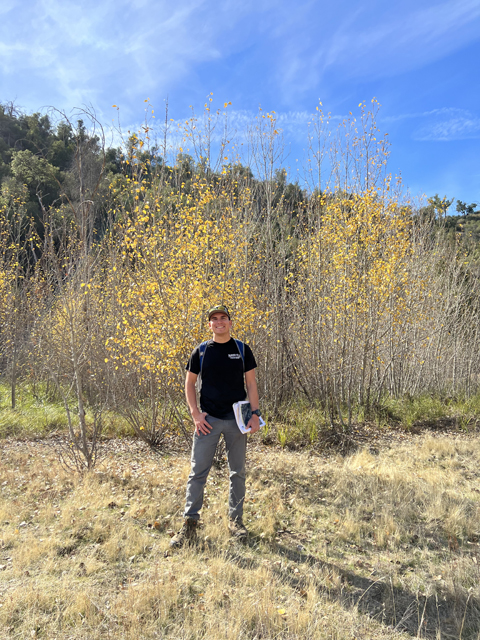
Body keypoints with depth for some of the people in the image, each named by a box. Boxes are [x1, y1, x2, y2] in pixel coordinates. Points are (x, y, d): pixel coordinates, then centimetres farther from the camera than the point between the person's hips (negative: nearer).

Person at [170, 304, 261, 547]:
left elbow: (251, 383, 4)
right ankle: (190, 523, 14)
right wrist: (195, 414, -4)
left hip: (236, 419, 1)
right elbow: (189, 383, 7)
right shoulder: (201, 351, 3)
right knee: (197, 472, 1)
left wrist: (255, 413, -6)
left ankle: (235, 520, 26)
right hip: (208, 419, 0)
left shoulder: (242, 349, 3)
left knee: (237, 472, 10)